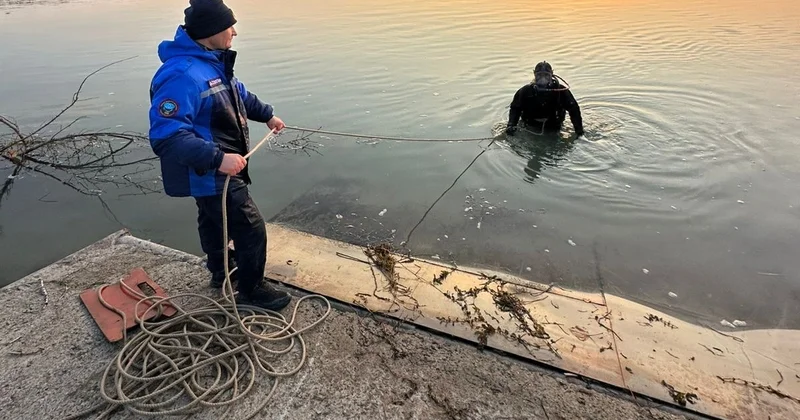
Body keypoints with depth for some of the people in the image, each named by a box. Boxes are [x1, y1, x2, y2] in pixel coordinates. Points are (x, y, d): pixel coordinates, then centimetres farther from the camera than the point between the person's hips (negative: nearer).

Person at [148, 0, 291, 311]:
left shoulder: (213, 61, 4)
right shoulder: (182, 75, -30)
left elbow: (239, 94, 24)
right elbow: (166, 136, -35)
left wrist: (267, 115, 30)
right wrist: (218, 157, -41)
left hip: (213, 172, 11)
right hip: (212, 174, -10)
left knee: (213, 220, 25)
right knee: (251, 229, -2)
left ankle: (221, 272, 47)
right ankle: (251, 291, 16)